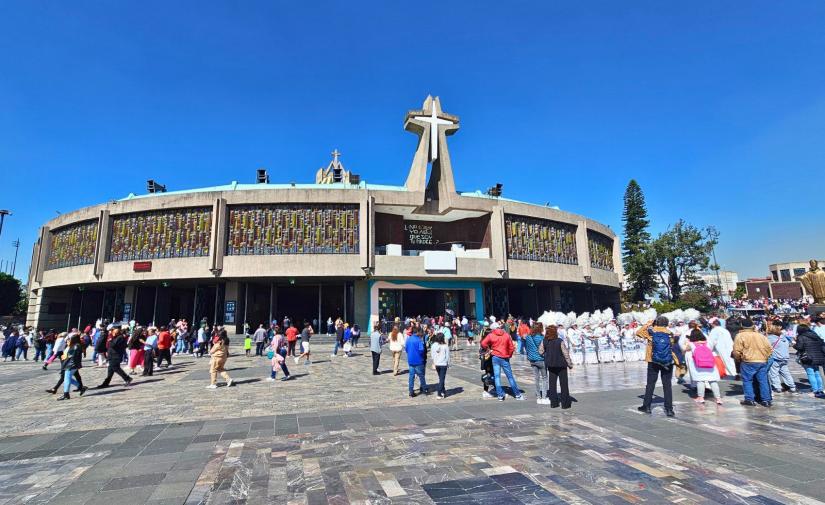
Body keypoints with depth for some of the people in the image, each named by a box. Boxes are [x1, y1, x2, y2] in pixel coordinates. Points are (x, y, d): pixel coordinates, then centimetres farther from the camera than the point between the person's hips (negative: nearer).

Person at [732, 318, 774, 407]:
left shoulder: (740, 336, -6)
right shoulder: (761, 335, 11)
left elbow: (736, 351, -10)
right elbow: (769, 349, 12)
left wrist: (738, 359, 8)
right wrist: (764, 357, 23)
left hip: (748, 362, -5)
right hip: (762, 362, 5)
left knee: (747, 381, 3)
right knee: (763, 381, 10)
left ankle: (749, 399, 3)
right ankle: (766, 400, 14)